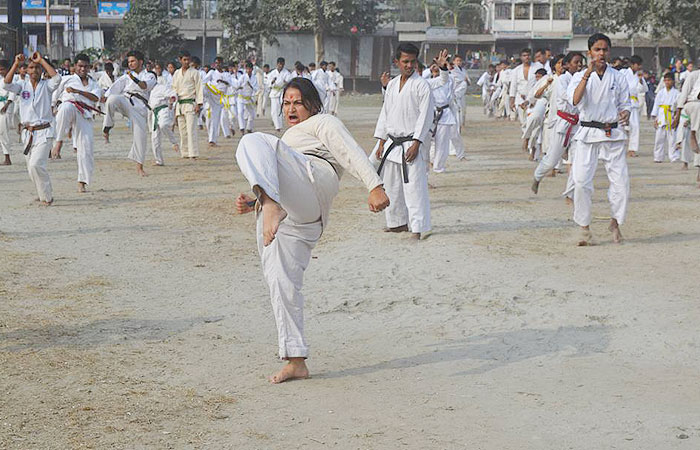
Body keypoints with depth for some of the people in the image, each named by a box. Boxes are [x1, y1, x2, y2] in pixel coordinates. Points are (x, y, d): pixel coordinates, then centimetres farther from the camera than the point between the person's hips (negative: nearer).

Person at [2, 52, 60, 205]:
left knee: (36, 165, -19)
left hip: (44, 132, -4)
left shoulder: (46, 85, 0)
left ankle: (46, 197, -3)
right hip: (27, 133, 4)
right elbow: (6, 84, -12)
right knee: (31, 168, 10)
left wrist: (42, 60, -17)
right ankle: (46, 195, 29)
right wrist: (16, 64, -16)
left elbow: (56, 78, -22)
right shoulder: (22, 85, 6)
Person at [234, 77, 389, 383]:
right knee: (281, 282, -1)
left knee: (253, 143, -29)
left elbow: (351, 153, 1)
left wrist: (374, 186, -17)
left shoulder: (323, 122, 19)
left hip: (314, 179, -8)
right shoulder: (289, 138, 43)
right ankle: (296, 362, 1)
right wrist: (253, 203, 23)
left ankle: (272, 203, -54)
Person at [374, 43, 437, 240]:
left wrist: (416, 144, -16)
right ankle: (399, 222, 27)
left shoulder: (421, 85, -7)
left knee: (414, 186, -11)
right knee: (391, 185, 12)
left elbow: (425, 116, -11)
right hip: (392, 142, 7)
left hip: (412, 144, -7)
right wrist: (381, 142, 13)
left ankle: (420, 227, -9)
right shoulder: (392, 85, 12)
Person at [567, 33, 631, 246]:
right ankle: (584, 228, 4)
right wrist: (588, 73, -24)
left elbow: (625, 104, 12)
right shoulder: (580, 76, 2)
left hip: (612, 134, 1)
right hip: (587, 133, -1)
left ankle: (616, 222, 19)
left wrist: (625, 114, -11)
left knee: (621, 181, -4)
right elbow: (575, 100, -16)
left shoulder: (619, 77, 8)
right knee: (581, 182, -9)